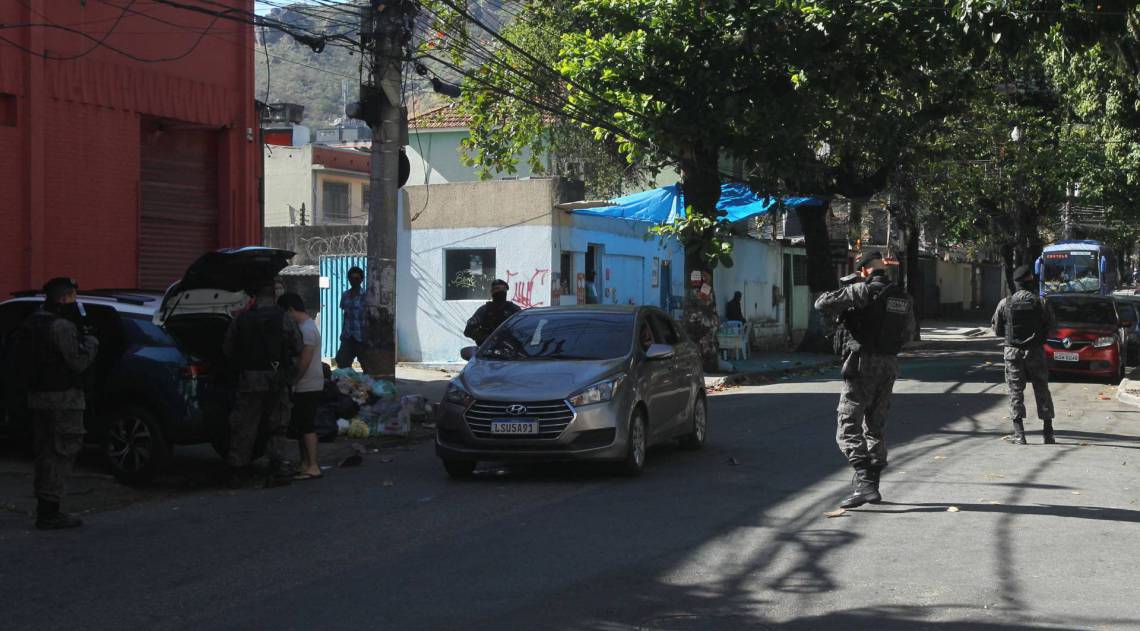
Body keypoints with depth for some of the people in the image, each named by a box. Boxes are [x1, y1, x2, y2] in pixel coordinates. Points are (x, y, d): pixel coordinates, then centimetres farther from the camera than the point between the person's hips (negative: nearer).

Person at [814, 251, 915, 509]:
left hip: (862, 364, -7)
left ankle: (864, 481, -23)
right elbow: (907, 333, 20)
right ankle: (873, 486, 21)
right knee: (876, 427, 17)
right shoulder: (903, 297, 9)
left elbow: (823, 303, -14)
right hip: (889, 365, 7)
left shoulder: (862, 291, -12)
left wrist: (843, 294, 7)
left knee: (849, 428, -8)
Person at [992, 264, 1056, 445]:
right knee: (1042, 392, 9)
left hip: (1013, 352, 0)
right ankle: (1048, 433, 12)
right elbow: (1052, 326, -3)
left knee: (1016, 392, 4)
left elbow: (997, 330, 3)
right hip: (1035, 352, 0)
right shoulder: (1040, 302, -8)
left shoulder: (1005, 304, -4)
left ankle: (1019, 435, -2)